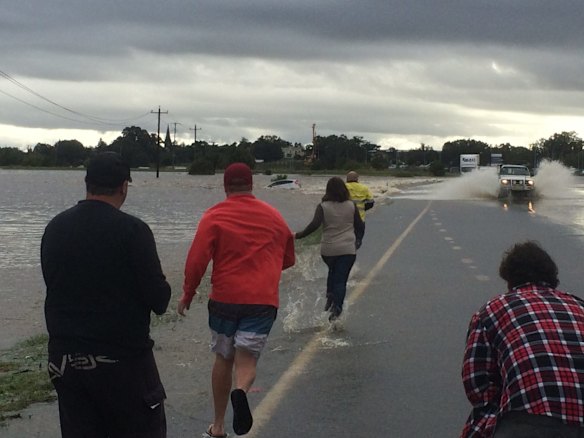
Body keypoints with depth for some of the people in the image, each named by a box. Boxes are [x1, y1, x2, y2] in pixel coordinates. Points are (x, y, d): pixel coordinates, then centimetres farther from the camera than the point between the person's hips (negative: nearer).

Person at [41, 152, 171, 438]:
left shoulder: (54, 228, 3)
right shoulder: (132, 230, -14)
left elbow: (53, 284, 11)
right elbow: (159, 297, -15)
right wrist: (160, 298, 7)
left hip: (64, 357, 5)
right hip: (122, 359, -5)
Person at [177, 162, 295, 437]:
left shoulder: (214, 216, -2)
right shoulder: (273, 216, 10)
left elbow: (197, 259, -8)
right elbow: (288, 259, 20)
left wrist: (187, 293, 5)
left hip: (224, 299, 0)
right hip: (263, 301, 1)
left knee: (223, 358, 17)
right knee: (246, 360, -1)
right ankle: (241, 391, -36)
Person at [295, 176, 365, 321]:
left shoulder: (323, 207, -5)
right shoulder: (351, 206, 2)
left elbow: (314, 225, -17)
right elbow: (360, 226, 9)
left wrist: (298, 235, -9)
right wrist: (358, 240, 27)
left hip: (328, 249, 0)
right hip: (348, 249, 0)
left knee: (333, 272, 27)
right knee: (341, 279, 0)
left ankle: (330, 296, 12)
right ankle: (337, 307, -13)